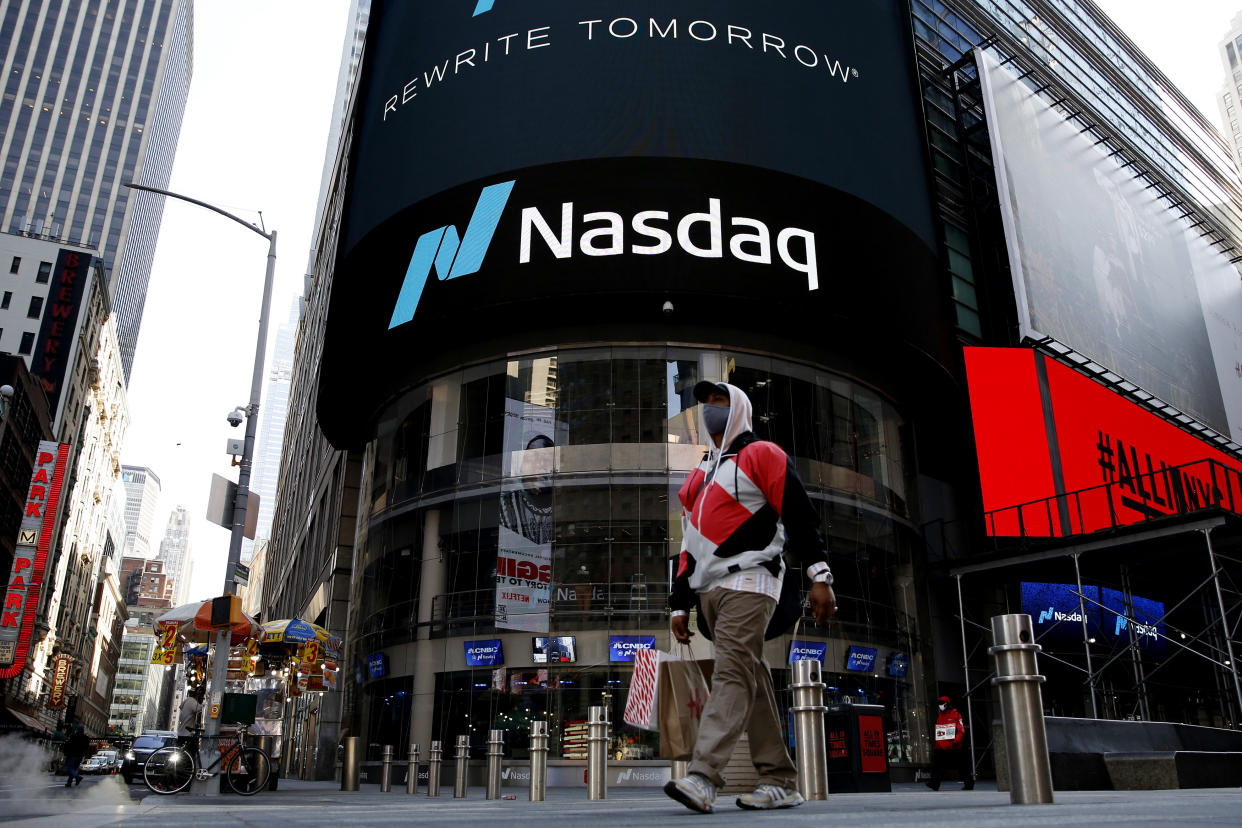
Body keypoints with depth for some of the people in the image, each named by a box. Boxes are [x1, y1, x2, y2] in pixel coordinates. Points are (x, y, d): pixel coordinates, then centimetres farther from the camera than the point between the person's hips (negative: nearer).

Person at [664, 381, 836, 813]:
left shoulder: (761, 454, 3)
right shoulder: (699, 476, 25)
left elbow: (799, 514, -7)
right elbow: (689, 542, 24)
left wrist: (819, 577, -15)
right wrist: (680, 604, 18)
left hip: (748, 582, -7)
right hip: (711, 588, 8)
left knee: (731, 674, -16)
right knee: (751, 682, 6)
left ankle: (702, 778, -23)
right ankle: (781, 781, 11)